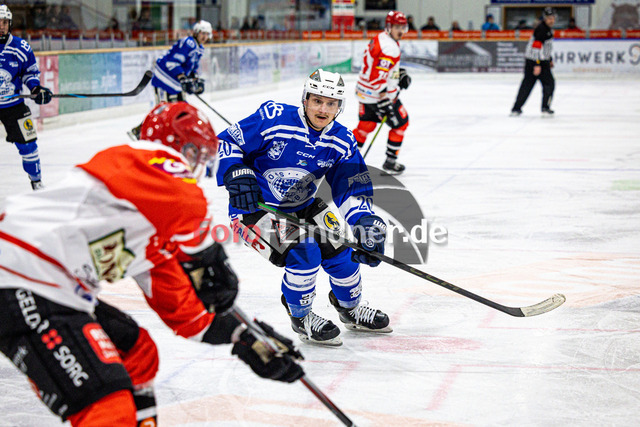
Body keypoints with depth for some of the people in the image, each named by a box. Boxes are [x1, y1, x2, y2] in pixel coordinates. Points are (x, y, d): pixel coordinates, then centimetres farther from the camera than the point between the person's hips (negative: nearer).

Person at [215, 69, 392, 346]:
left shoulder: (341, 141, -7)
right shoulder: (272, 119, -23)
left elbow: (352, 188, -7)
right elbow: (225, 143, -16)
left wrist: (366, 220, -26)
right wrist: (236, 175, -34)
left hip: (302, 207, 6)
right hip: (254, 208, -6)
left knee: (339, 251, -1)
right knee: (302, 252, -25)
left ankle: (350, 308, 32)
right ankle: (300, 318, 2)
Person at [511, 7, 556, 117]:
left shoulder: (548, 28, 16)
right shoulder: (541, 29, -17)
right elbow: (536, 46, -24)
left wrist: (550, 59, 33)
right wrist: (537, 65, -28)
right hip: (536, 60, -10)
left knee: (527, 84, 7)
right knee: (549, 83, -1)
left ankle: (516, 109, 5)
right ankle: (545, 108, 5)